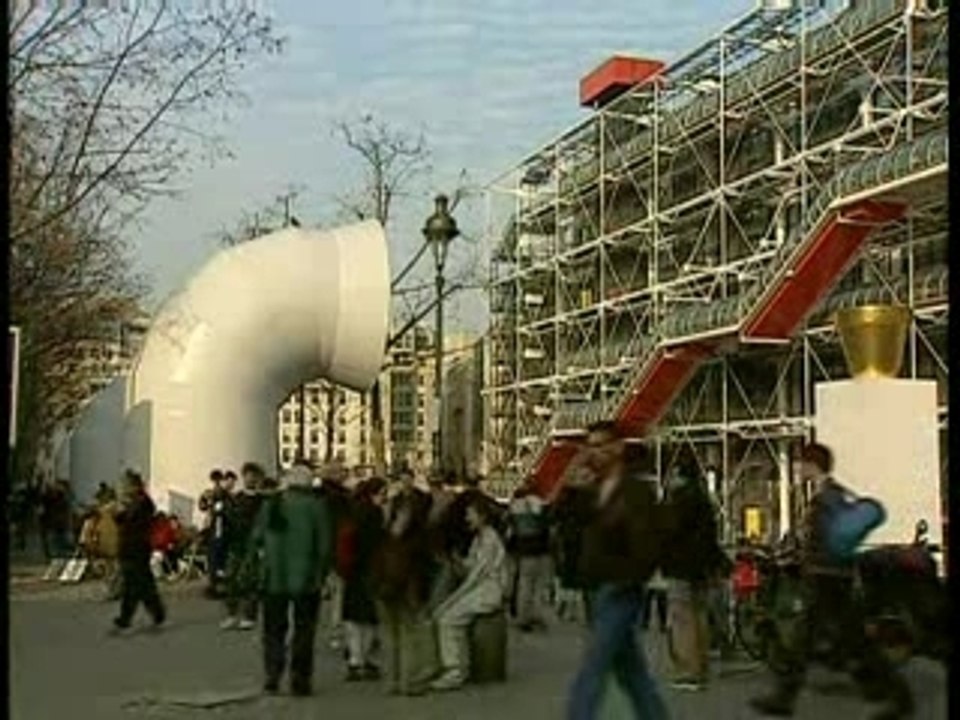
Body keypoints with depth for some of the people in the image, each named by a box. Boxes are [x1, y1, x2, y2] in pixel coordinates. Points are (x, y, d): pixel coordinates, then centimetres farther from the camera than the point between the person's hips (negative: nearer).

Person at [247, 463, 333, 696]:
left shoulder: (269, 505, 1)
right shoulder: (316, 506, -7)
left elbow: (255, 539, 5)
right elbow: (326, 544, -6)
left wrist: (251, 562, 18)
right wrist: (322, 572, 3)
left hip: (274, 578, 2)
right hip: (306, 580, -2)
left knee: (274, 629, 13)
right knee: (304, 630, 7)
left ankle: (272, 675, 8)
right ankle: (300, 679, 7)